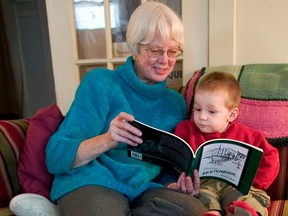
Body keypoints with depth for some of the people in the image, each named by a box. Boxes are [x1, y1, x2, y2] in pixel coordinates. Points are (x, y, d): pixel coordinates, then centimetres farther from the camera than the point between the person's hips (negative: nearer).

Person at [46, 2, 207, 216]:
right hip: (91, 183, -4)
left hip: (144, 189, 5)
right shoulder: (100, 82, -3)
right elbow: (56, 157, -8)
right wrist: (107, 140, -26)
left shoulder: (176, 102, 11)